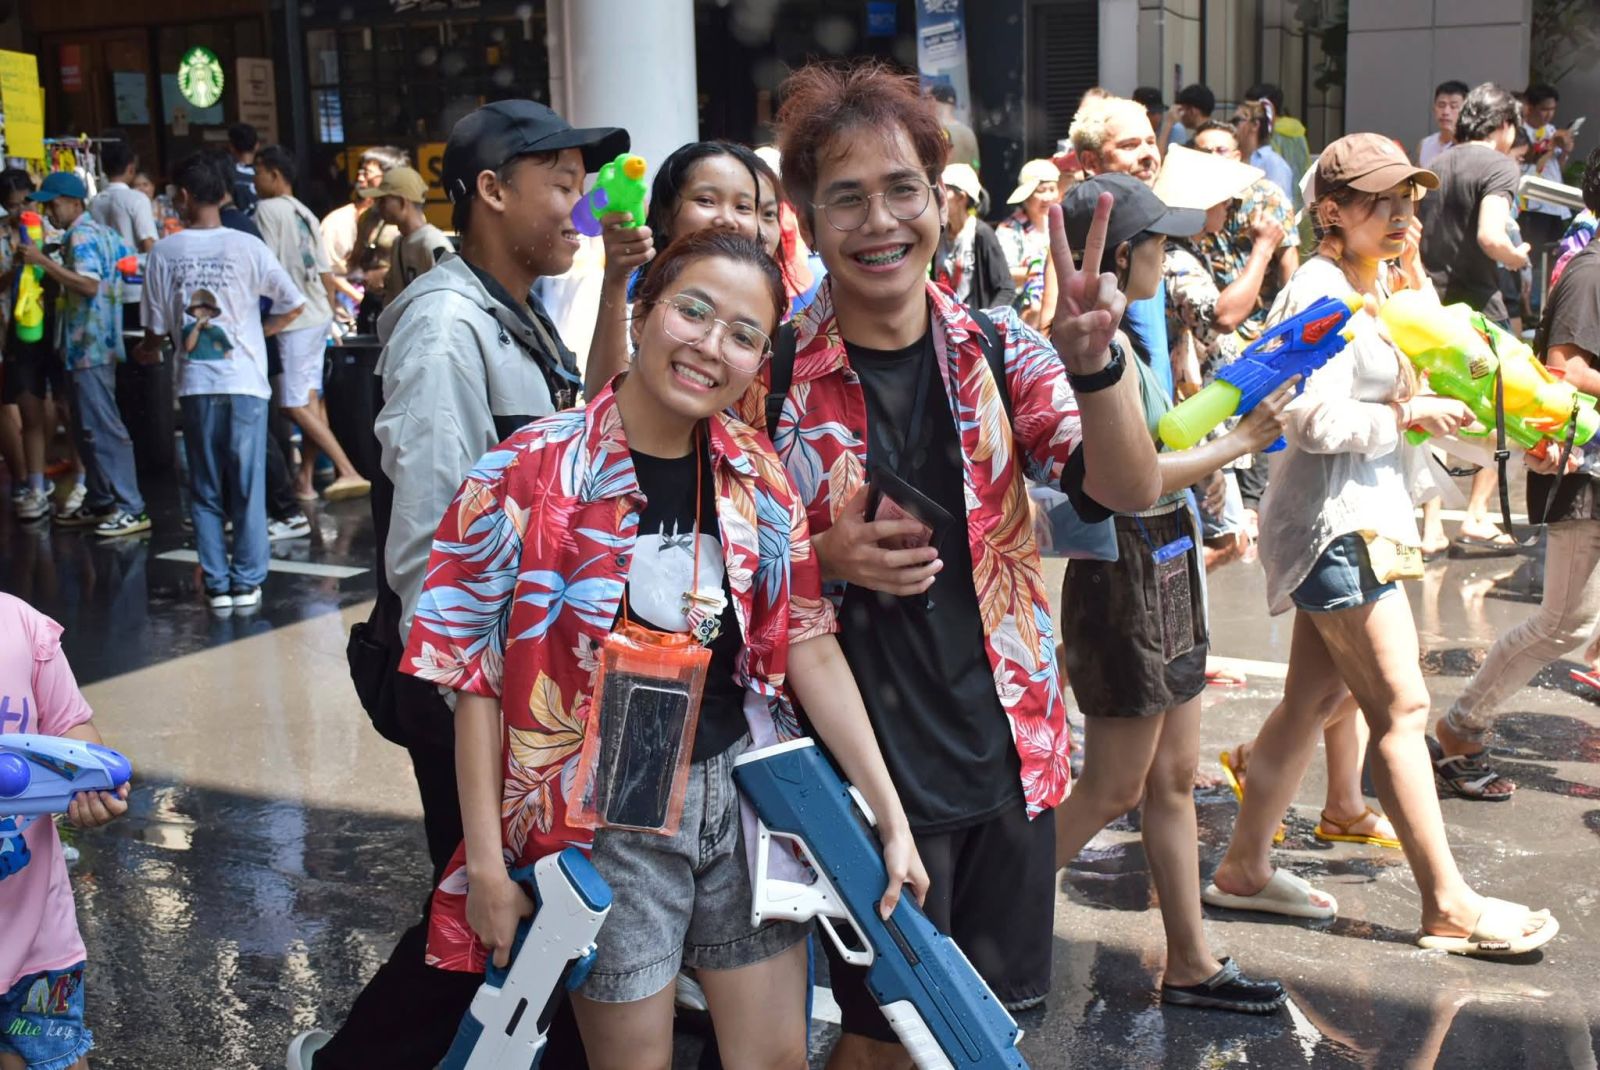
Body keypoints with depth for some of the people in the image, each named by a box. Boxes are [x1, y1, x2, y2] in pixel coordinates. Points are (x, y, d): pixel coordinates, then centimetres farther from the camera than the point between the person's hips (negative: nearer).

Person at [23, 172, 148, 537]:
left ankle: (131, 509, -10)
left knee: (102, 427, -10)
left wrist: (43, 261, -24)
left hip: (88, 347, -11)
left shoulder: (81, 236, -13)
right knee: (86, 429, 14)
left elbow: (89, 284, -26)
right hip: (93, 345, 11)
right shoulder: (101, 231, 17)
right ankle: (100, 502, 20)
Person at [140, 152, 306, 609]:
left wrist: (150, 352, 27)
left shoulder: (163, 252, -2)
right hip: (245, 379, -1)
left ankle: (217, 583, 11)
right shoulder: (246, 247, -5)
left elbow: (156, 326, 5)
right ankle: (247, 581, 9)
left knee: (205, 489, 10)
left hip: (195, 383, 1)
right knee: (248, 485, 6)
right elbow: (293, 303, -3)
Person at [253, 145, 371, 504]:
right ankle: (305, 481, 16)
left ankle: (348, 471, -15)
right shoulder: (305, 213, 14)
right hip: (319, 315, 9)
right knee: (311, 399, 11)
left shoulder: (268, 209, -10)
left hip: (294, 319, -9)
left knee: (296, 404, -8)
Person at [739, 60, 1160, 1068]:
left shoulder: (1000, 348, -3)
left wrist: (1093, 361, -30)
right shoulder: (774, 376, -9)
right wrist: (829, 559, -19)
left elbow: (1132, 489, -12)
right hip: (867, 761, -2)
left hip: (1009, 750, 3)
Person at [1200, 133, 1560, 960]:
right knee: (1401, 711, -5)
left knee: (1314, 698, 13)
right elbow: (1315, 420, -24)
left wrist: (1413, 272, 12)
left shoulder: (1370, 288, 14)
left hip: (1360, 517, 10)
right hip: (1336, 523, -10)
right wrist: (1408, 413, -13)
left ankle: (1245, 866, 22)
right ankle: (1449, 906, 4)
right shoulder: (1319, 291, -16)